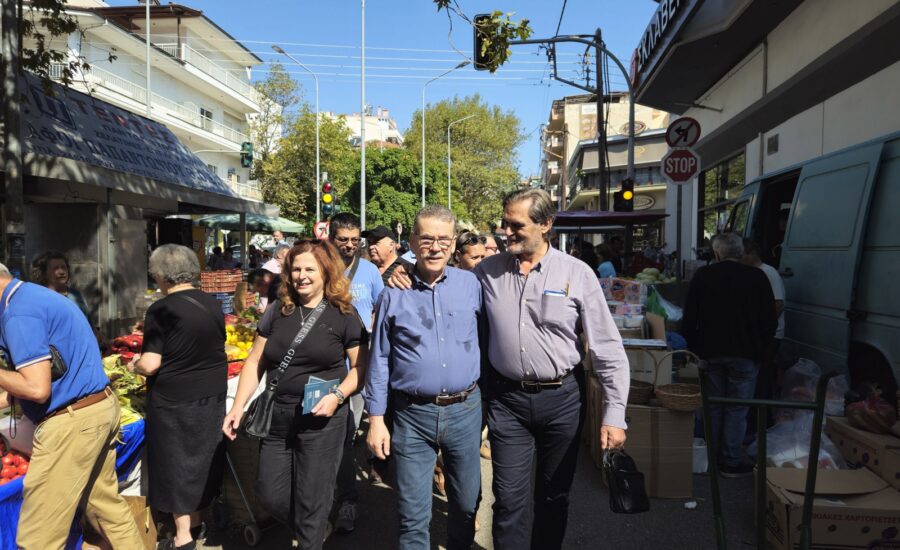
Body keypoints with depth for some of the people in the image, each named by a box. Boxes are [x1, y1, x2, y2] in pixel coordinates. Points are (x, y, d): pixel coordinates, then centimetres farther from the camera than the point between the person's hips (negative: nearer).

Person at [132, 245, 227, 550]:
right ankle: (195, 520, 36)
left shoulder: (160, 310, -17)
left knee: (176, 461, 9)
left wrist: (136, 364, 1)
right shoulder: (213, 304, 0)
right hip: (213, 395, 6)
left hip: (174, 399, -5)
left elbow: (150, 364, -19)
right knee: (203, 456, 19)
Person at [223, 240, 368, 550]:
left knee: (311, 500, 5)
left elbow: (360, 367, -3)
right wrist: (238, 407, 1)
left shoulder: (344, 316, -5)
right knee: (269, 495, 13)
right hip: (277, 418, 4)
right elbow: (255, 361, 8)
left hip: (321, 421, -4)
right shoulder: (278, 311, 5)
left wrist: (337, 395, -19)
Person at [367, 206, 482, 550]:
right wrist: (376, 419, 0)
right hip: (413, 416, -1)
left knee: (466, 504, 17)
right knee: (413, 516, 6)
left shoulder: (471, 284, 0)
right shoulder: (394, 294, -2)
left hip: (465, 410, 2)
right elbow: (379, 360, 3)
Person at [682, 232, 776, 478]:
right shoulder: (757, 277, -6)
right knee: (737, 410, 5)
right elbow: (769, 321, -3)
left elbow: (689, 319, 0)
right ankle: (732, 462, 10)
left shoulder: (702, 276, -2)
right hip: (744, 355, -2)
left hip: (711, 353, 2)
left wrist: (695, 348, 10)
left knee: (713, 406, 13)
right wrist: (760, 349, 10)